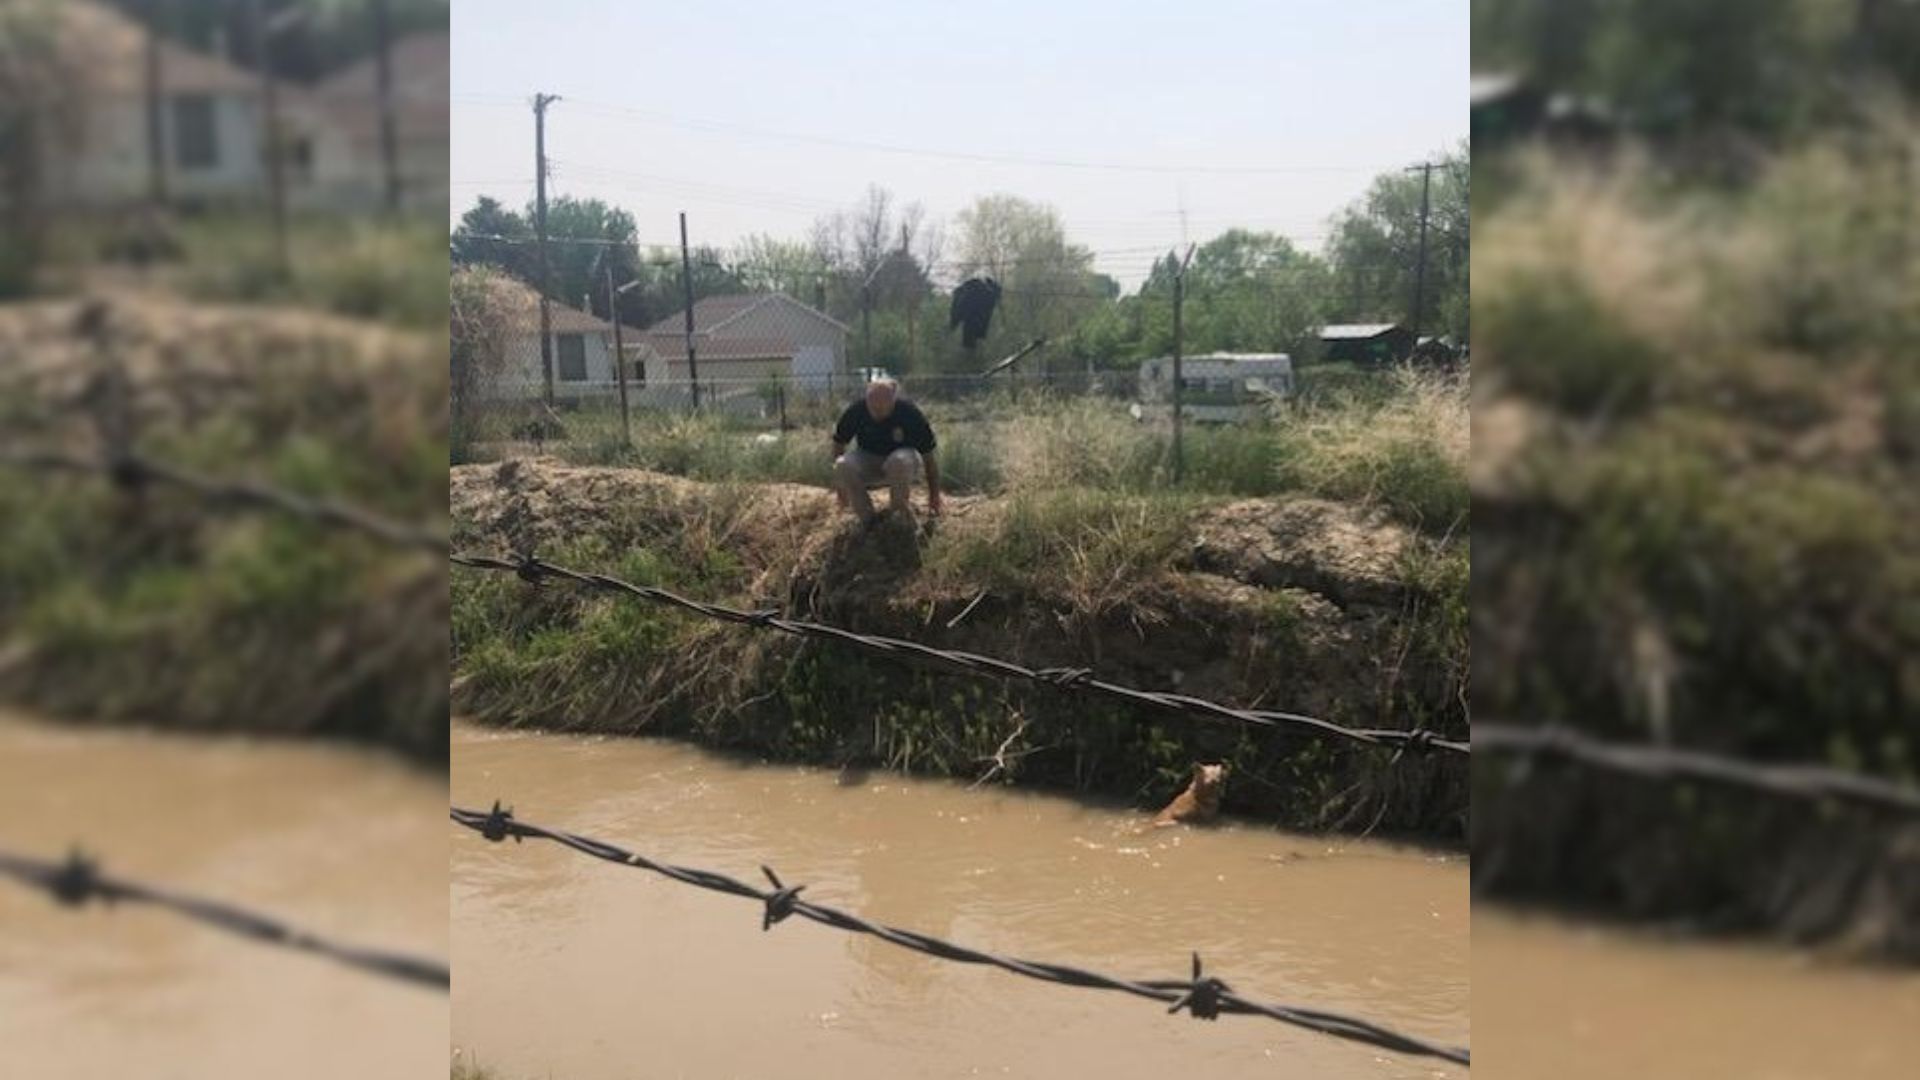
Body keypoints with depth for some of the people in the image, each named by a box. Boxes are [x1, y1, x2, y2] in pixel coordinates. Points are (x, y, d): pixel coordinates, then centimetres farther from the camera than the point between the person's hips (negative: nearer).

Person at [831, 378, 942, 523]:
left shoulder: (910, 413, -23)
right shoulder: (856, 411, -19)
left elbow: (928, 456, -14)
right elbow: (838, 443, -2)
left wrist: (934, 495, -9)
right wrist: (840, 484, -1)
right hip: (867, 460, 2)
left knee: (900, 461, -39)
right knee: (843, 465, -31)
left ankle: (900, 509, -12)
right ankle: (867, 517, -13)